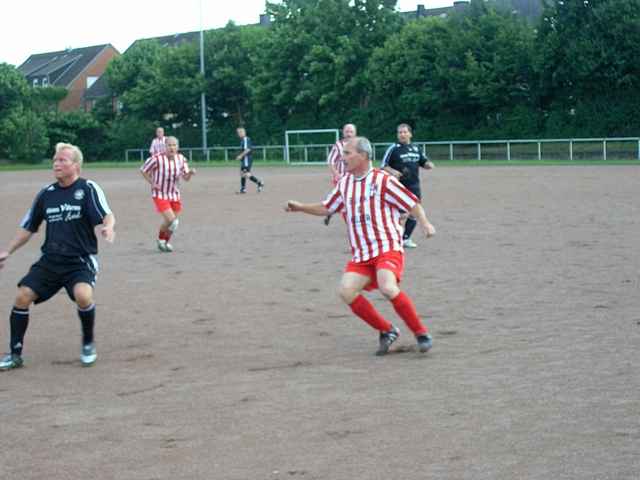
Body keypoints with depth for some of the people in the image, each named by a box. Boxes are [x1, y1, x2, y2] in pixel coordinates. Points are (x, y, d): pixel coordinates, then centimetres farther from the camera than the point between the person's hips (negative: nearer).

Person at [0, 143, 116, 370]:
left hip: (80, 260, -5)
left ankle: (88, 343, -3)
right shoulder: (46, 193, 8)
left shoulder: (88, 189, -6)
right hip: (50, 260, 5)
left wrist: (107, 227, -41)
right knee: (22, 297, -8)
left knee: (83, 295, -30)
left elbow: (107, 216, -18)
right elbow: (28, 228, 18)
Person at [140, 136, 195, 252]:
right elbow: (143, 170, -6)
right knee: (170, 220, -16)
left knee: (174, 221, 11)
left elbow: (186, 178, 1)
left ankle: (165, 242, 37)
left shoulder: (181, 159, -4)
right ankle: (161, 239, 13)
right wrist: (152, 183, -12)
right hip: (160, 194, -5)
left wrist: (191, 173, -21)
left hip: (174, 195, 5)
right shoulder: (157, 159, -20)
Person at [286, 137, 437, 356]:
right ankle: (387, 330, 4)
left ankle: (421, 333, -10)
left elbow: (411, 202, -3)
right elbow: (327, 207, 27)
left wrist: (424, 223, -16)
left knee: (388, 288, -29)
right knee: (346, 291, -13)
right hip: (361, 254, 7)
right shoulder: (344, 183, 14)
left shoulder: (382, 180, -5)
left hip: (387, 248, -7)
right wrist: (301, 207, 18)